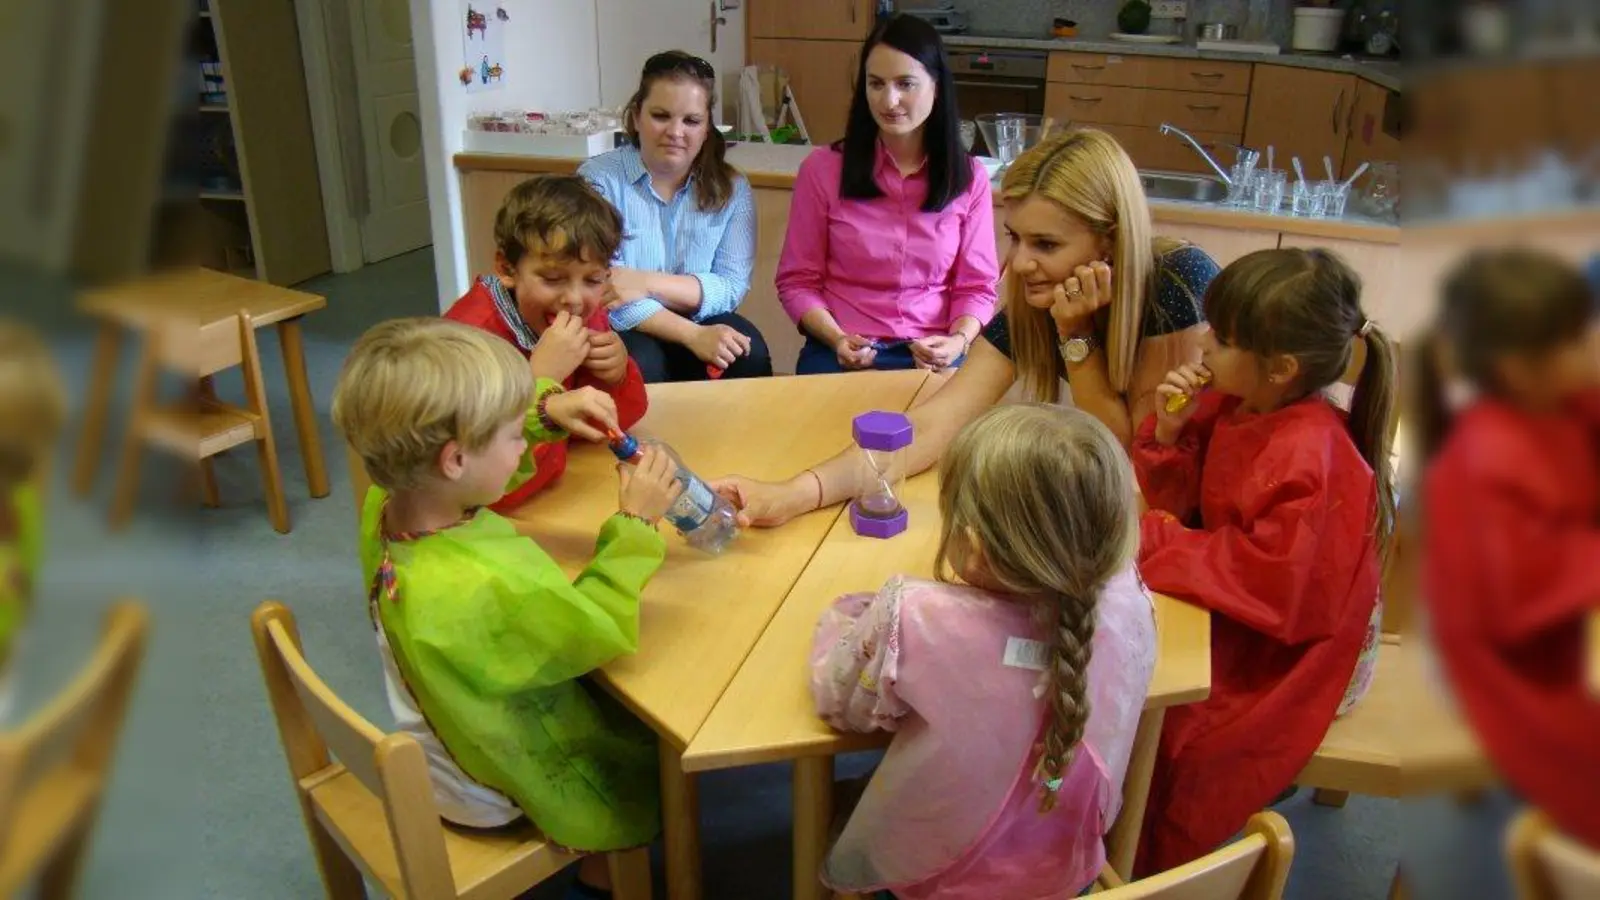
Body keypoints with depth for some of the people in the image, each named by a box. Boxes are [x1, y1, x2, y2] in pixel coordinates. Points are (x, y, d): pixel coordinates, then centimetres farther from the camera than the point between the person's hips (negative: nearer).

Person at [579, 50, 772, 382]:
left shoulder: (732, 188, 1)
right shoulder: (598, 180, -9)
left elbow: (732, 287, -8)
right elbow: (604, 294, -18)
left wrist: (648, 284, -24)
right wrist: (693, 335, -30)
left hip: (699, 331, 3)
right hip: (615, 337, -3)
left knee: (748, 350, -25)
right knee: (643, 361, -33)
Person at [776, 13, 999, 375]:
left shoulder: (969, 177, 3)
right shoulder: (822, 168, -1)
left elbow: (976, 287, 5)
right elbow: (797, 281, 2)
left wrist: (957, 341, -15)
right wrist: (837, 339, -14)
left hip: (932, 355, 1)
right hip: (842, 353, -1)